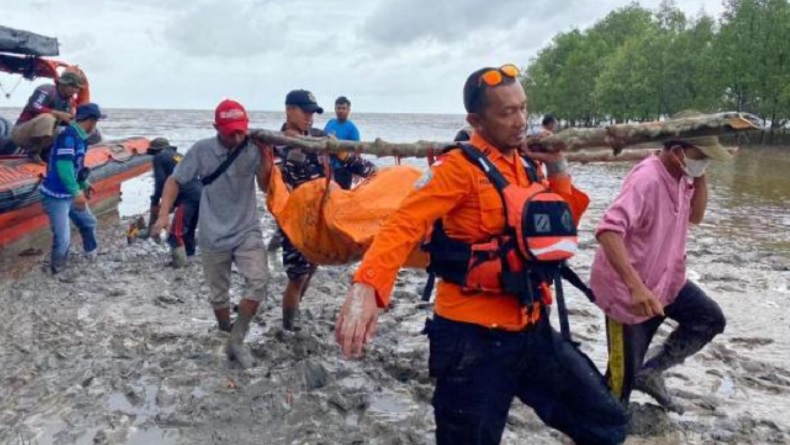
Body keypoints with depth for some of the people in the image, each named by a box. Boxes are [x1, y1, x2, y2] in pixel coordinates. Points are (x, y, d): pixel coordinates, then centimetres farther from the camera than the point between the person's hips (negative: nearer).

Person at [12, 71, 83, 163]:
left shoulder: (69, 100, 7)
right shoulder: (47, 90, -16)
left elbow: (65, 121, 12)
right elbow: (33, 107, -31)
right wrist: (58, 114, -33)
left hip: (41, 135, 8)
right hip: (21, 133, -8)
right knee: (47, 117, -35)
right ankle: (33, 153, -21)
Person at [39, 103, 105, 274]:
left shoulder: (79, 137, 7)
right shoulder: (68, 136, -22)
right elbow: (63, 167, -30)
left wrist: (84, 184, 29)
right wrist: (77, 192, -32)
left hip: (71, 194, 10)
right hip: (56, 196, -10)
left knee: (89, 222, 25)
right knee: (63, 239, -10)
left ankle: (92, 252, 48)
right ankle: (57, 269, 14)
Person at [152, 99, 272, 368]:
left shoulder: (253, 149, -11)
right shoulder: (202, 150, -11)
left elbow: (265, 186, -10)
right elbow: (175, 181, -2)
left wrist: (266, 157, -22)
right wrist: (163, 214, -12)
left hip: (247, 232, 0)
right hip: (213, 237, 0)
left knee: (258, 282, -20)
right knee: (219, 295, 13)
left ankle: (236, 341, -2)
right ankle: (224, 336, 40)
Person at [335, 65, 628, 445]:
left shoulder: (525, 166, 8)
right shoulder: (461, 167, -14)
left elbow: (560, 231, 15)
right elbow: (404, 225, -25)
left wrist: (557, 169, 1)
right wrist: (366, 286, -42)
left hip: (532, 330, 7)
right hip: (473, 338, -7)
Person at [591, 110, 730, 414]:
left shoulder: (681, 176, -1)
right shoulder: (646, 179, -29)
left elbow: (695, 216, 16)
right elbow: (608, 230, -41)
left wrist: (701, 175, -2)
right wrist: (636, 286, -48)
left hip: (665, 280, 9)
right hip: (628, 291, -9)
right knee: (624, 374, 1)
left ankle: (651, 373, 18)